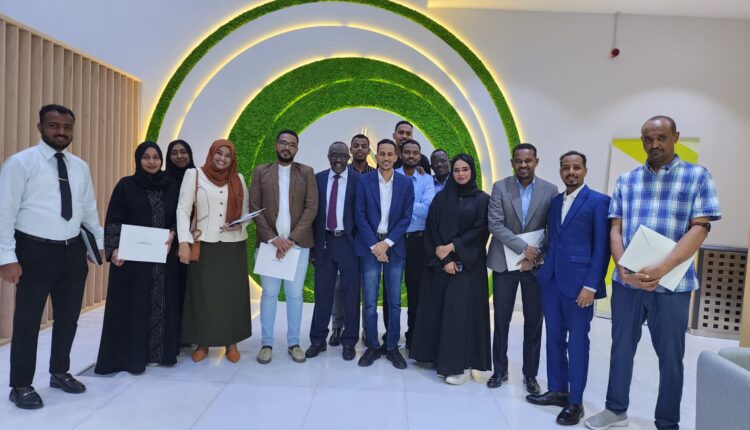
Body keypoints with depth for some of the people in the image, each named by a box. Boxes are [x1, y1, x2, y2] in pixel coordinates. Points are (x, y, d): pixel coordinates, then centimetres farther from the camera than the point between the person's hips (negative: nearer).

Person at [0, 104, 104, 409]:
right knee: (28, 319, 6)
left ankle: (60, 373, 35)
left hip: (73, 250, 6)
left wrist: (101, 242, 14)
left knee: (68, 316, 16)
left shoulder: (80, 167, 9)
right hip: (36, 250, -5)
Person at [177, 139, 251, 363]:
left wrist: (240, 224, -8)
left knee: (232, 293, 6)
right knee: (203, 293, 4)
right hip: (204, 245, -2)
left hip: (233, 246, 2)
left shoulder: (239, 179, 9)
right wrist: (184, 241, -14)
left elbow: (246, 210, 14)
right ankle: (202, 343, 18)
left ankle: (231, 342, 18)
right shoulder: (194, 175, 1)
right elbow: (183, 209, -4)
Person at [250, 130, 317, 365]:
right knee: (269, 294, 6)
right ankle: (266, 343, 18)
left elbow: (311, 207, -3)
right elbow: (254, 207, 0)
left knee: (295, 295, 6)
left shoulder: (306, 172, 5)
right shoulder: (261, 171, 6)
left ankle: (294, 343, 19)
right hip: (269, 242, 0)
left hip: (298, 243, 0)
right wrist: (273, 238, -10)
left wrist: (292, 239, -11)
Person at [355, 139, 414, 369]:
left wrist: (387, 243, -9)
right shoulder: (364, 181, 1)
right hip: (370, 245, -1)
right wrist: (374, 245, -9)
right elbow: (360, 216, -2)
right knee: (370, 301, 3)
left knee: (394, 301, 6)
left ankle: (392, 347, 18)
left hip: (394, 246, 1)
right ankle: (372, 346, 16)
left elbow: (406, 218, 0)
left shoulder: (405, 183, 3)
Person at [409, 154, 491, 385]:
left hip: (468, 263, -2)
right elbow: (431, 230, 1)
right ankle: (439, 356, 19)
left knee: (461, 310, -6)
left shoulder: (482, 199, 2)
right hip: (440, 262, 3)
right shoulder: (441, 198, 7)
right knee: (437, 308, 5)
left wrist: (453, 247, -12)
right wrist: (443, 259, -10)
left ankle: (460, 364, 1)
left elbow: (480, 230, -5)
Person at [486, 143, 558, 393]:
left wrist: (534, 257, -10)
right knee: (501, 320, 7)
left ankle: (530, 374, 24)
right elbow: (495, 225, -11)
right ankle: (500, 370, 23)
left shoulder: (550, 191, 1)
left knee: (534, 322, 8)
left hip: (536, 265, 1)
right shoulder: (500, 188, -2)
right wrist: (523, 248, -17)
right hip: (505, 263, 0)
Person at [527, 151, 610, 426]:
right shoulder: (555, 202, 14)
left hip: (578, 282, -6)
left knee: (577, 342, 4)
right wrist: (543, 263, 4)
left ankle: (575, 401, 17)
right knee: (554, 338, 13)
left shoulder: (598, 201, -5)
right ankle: (557, 390, 27)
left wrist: (591, 285, -14)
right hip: (551, 280, 6)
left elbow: (602, 247, -9)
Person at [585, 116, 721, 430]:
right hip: (627, 280, 3)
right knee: (621, 347, 13)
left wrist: (663, 269, -21)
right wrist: (623, 267, -13)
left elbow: (699, 228, -9)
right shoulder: (626, 180, 8)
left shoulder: (697, 176, 0)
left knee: (670, 355, 10)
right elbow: (616, 229, 4)